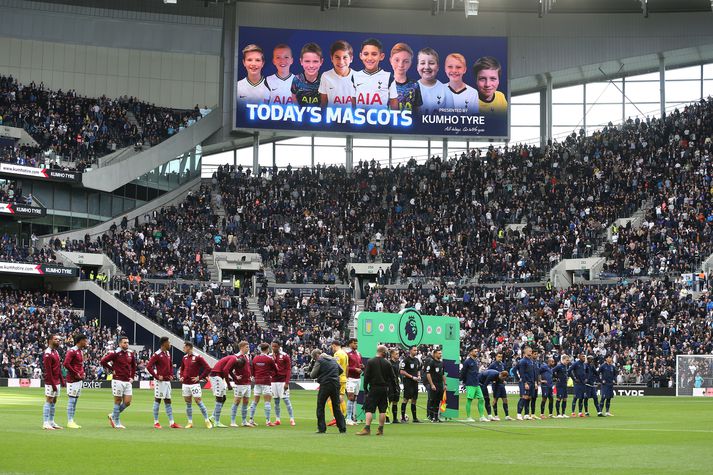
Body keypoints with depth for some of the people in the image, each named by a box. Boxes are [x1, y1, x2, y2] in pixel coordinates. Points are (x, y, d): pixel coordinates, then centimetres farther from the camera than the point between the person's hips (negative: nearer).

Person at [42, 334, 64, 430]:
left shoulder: (56, 352, 15)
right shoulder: (47, 354, -14)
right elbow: (48, 370, -19)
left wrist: (62, 380, 14)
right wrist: (53, 384, -21)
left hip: (57, 381, 9)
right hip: (50, 382, -9)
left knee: (54, 401, 12)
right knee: (49, 401, -7)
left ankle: (51, 422, 17)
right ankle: (45, 423, -4)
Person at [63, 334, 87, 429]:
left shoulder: (81, 351, 16)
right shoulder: (72, 351, -13)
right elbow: (66, 364, -22)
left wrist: (82, 373, 12)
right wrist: (75, 374, -17)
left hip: (80, 379, 9)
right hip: (73, 380, -9)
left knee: (75, 400, 11)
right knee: (71, 400, -6)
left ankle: (72, 421, 15)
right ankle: (70, 422, -4)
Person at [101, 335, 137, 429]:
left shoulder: (131, 353, 9)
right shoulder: (115, 353, -9)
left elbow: (133, 365, 24)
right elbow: (103, 361, -9)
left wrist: (132, 377, 14)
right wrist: (112, 370, -6)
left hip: (127, 381, 6)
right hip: (118, 380, -6)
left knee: (127, 402, 3)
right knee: (118, 401, 0)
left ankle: (113, 416, 23)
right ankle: (117, 423, 10)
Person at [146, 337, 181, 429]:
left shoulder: (168, 354, 12)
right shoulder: (157, 354, -13)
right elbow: (148, 366, -18)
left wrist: (171, 375, 11)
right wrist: (157, 376, -18)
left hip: (167, 381, 8)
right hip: (160, 381, -8)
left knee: (168, 401, 8)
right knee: (157, 400, -1)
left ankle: (171, 423, 9)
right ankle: (156, 422, 5)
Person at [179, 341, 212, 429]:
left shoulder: (197, 357, -9)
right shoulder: (184, 358, 11)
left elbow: (208, 368, -12)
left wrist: (200, 377, -13)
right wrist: (181, 376, 12)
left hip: (194, 384, -6)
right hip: (185, 384, 6)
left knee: (199, 401, -7)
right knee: (188, 403, 7)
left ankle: (207, 421, 0)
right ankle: (190, 422, 13)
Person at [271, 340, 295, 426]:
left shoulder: (285, 356, -4)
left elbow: (288, 370, -6)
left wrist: (287, 382, -13)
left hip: (282, 381, -4)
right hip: (273, 381, 4)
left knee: (286, 400, -7)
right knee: (276, 401, 7)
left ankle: (292, 419, -4)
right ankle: (277, 419, 11)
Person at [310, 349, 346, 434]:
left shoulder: (319, 361, -5)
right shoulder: (333, 360, 15)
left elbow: (312, 375, -4)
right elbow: (341, 370, 24)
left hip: (325, 385, -6)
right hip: (336, 384, 6)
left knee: (320, 406, 5)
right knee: (336, 407, 12)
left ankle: (321, 428, 0)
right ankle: (343, 428, 9)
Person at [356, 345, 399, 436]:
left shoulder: (370, 362, -4)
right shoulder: (387, 364, 0)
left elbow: (366, 376, -5)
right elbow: (393, 377, 5)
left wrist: (365, 388, 3)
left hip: (373, 388, -2)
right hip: (384, 389, 2)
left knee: (369, 409, -3)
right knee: (382, 410, 8)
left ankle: (367, 428, -14)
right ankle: (380, 429, 10)